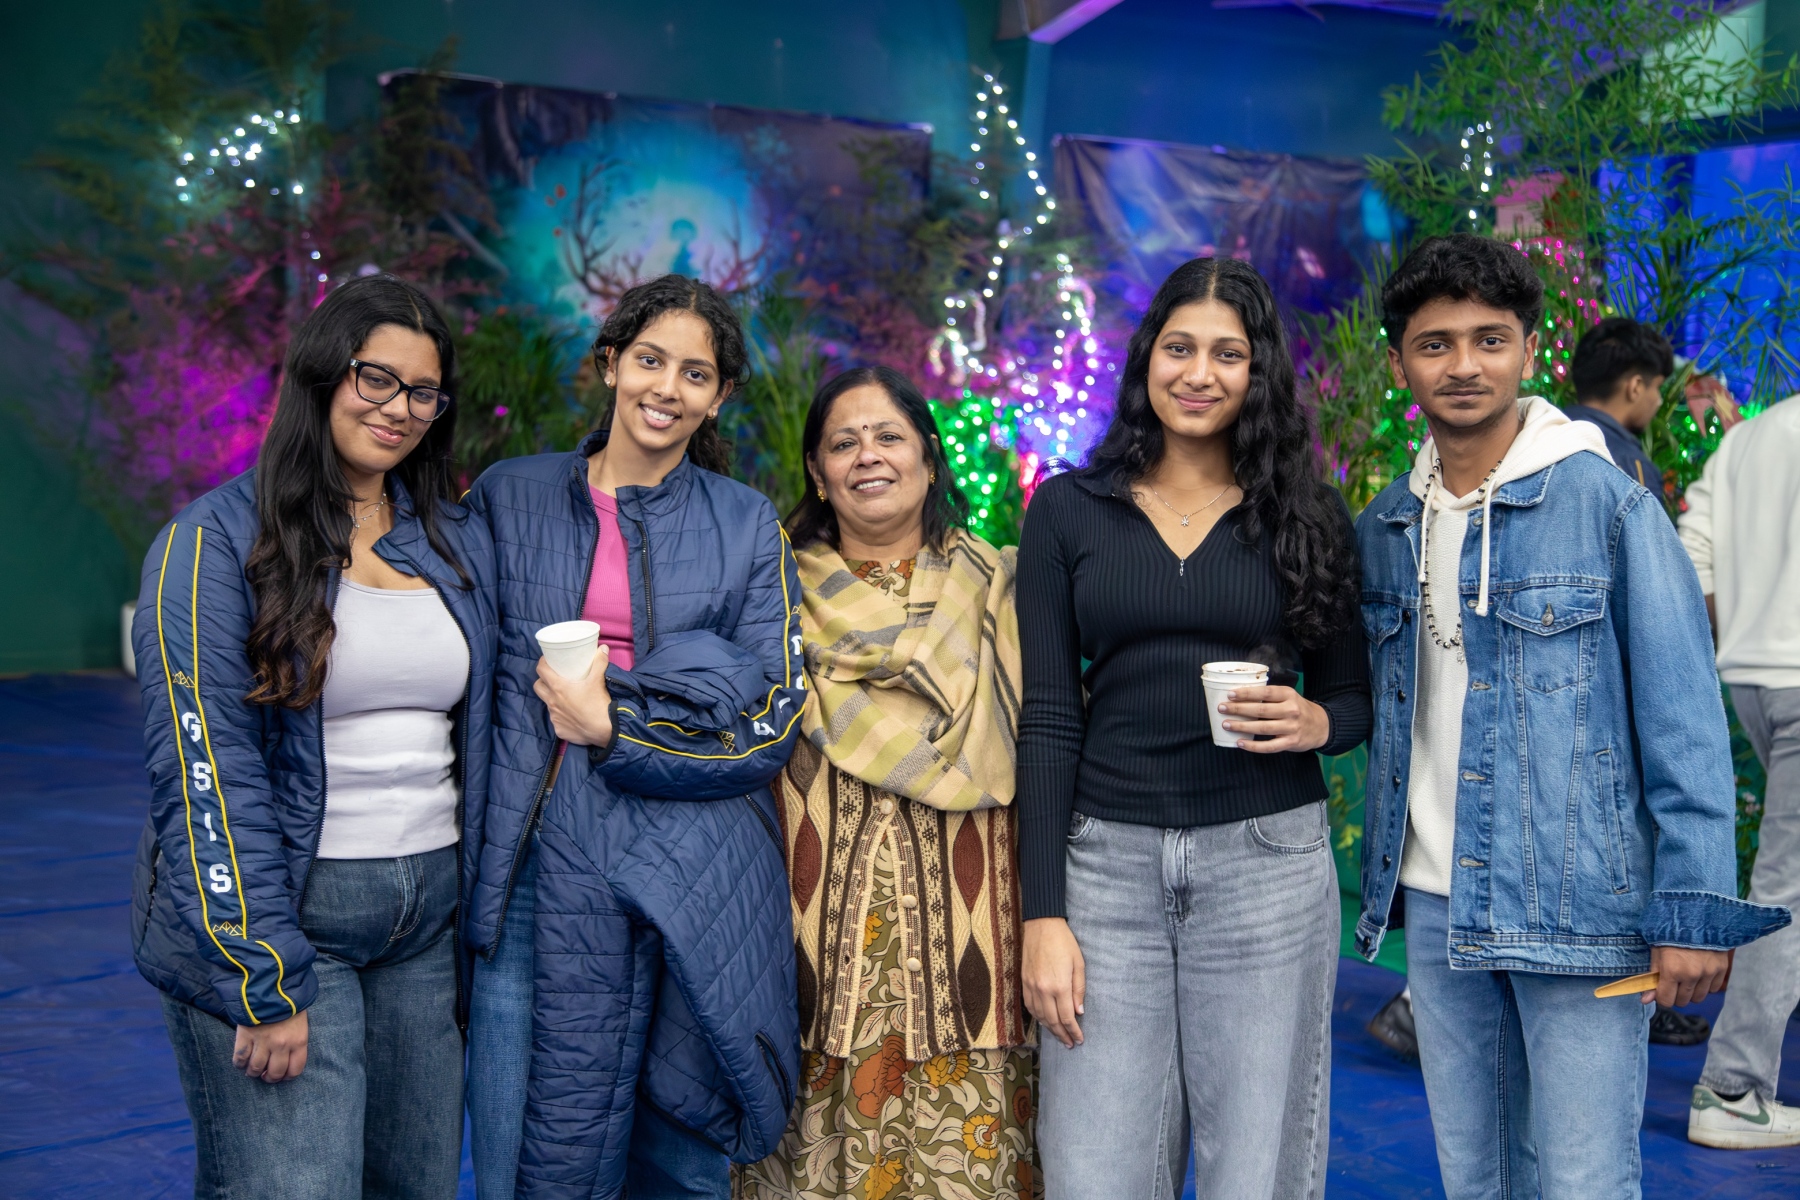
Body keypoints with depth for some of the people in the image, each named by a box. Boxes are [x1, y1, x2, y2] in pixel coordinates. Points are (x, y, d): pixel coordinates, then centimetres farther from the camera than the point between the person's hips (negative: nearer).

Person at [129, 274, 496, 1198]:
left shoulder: (458, 546, 10)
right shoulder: (220, 538, -6)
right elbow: (203, 763, -13)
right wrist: (264, 981, -16)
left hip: (429, 916, 5)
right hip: (277, 916, -5)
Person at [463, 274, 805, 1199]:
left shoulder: (746, 526, 7)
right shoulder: (510, 498, 8)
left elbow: (769, 724, 1)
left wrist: (613, 727, -7)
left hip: (701, 888, 0)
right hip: (550, 877, 0)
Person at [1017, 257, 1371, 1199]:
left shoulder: (1306, 516, 6)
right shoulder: (1068, 510, 5)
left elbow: (1356, 696, 13)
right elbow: (1048, 716, 2)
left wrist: (1316, 722, -12)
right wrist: (1043, 912, -4)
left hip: (1266, 860, 0)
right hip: (1105, 862, 0)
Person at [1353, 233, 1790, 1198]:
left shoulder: (1604, 501, -9)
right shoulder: (1382, 528, 7)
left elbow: (1683, 718, -10)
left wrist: (1693, 909, -14)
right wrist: (1377, 880, 11)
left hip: (1578, 909, -5)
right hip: (1435, 905, 5)